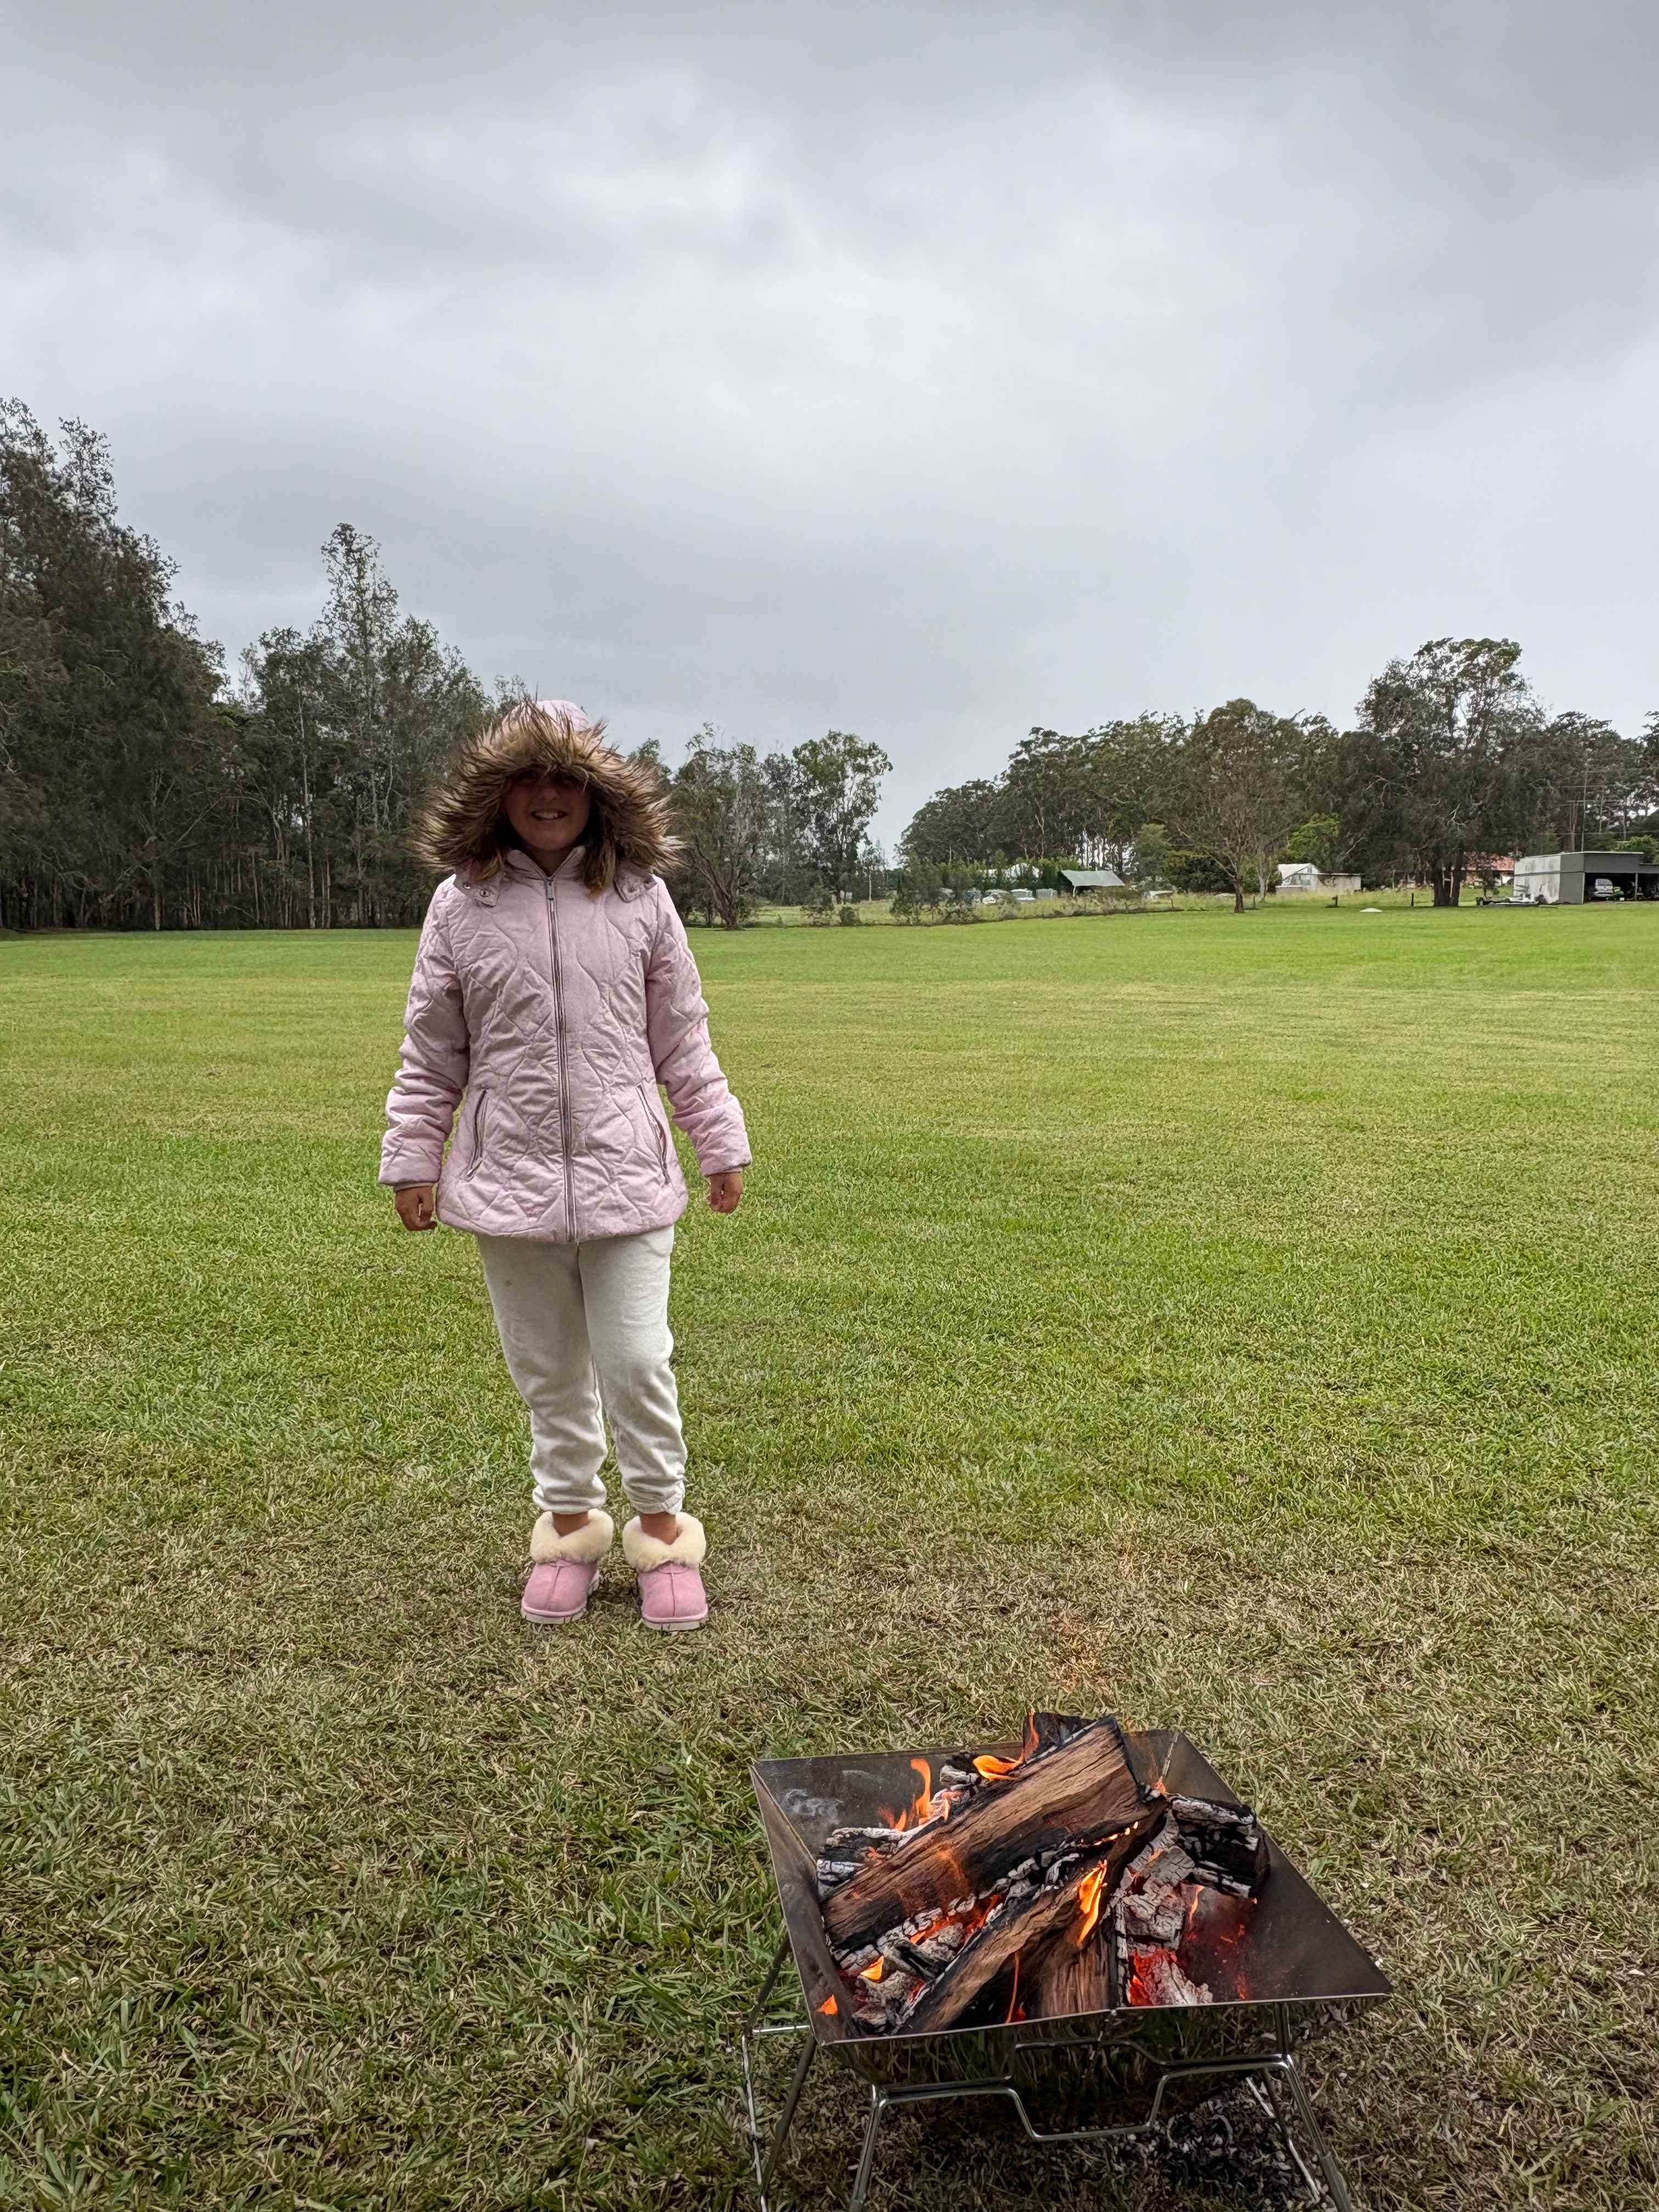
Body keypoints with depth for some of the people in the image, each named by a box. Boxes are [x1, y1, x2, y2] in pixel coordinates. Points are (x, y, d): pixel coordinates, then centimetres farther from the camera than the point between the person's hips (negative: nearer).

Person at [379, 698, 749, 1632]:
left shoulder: (640, 898, -1)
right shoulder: (461, 905, 1)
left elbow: (683, 1039, 5)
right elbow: (432, 1053, 6)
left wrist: (722, 1144, 6)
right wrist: (413, 1160, 6)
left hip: (625, 1172, -1)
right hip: (510, 1178, 1)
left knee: (637, 1360, 0)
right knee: (547, 1368, 13)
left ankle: (661, 1524, 20)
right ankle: (570, 1520, 31)